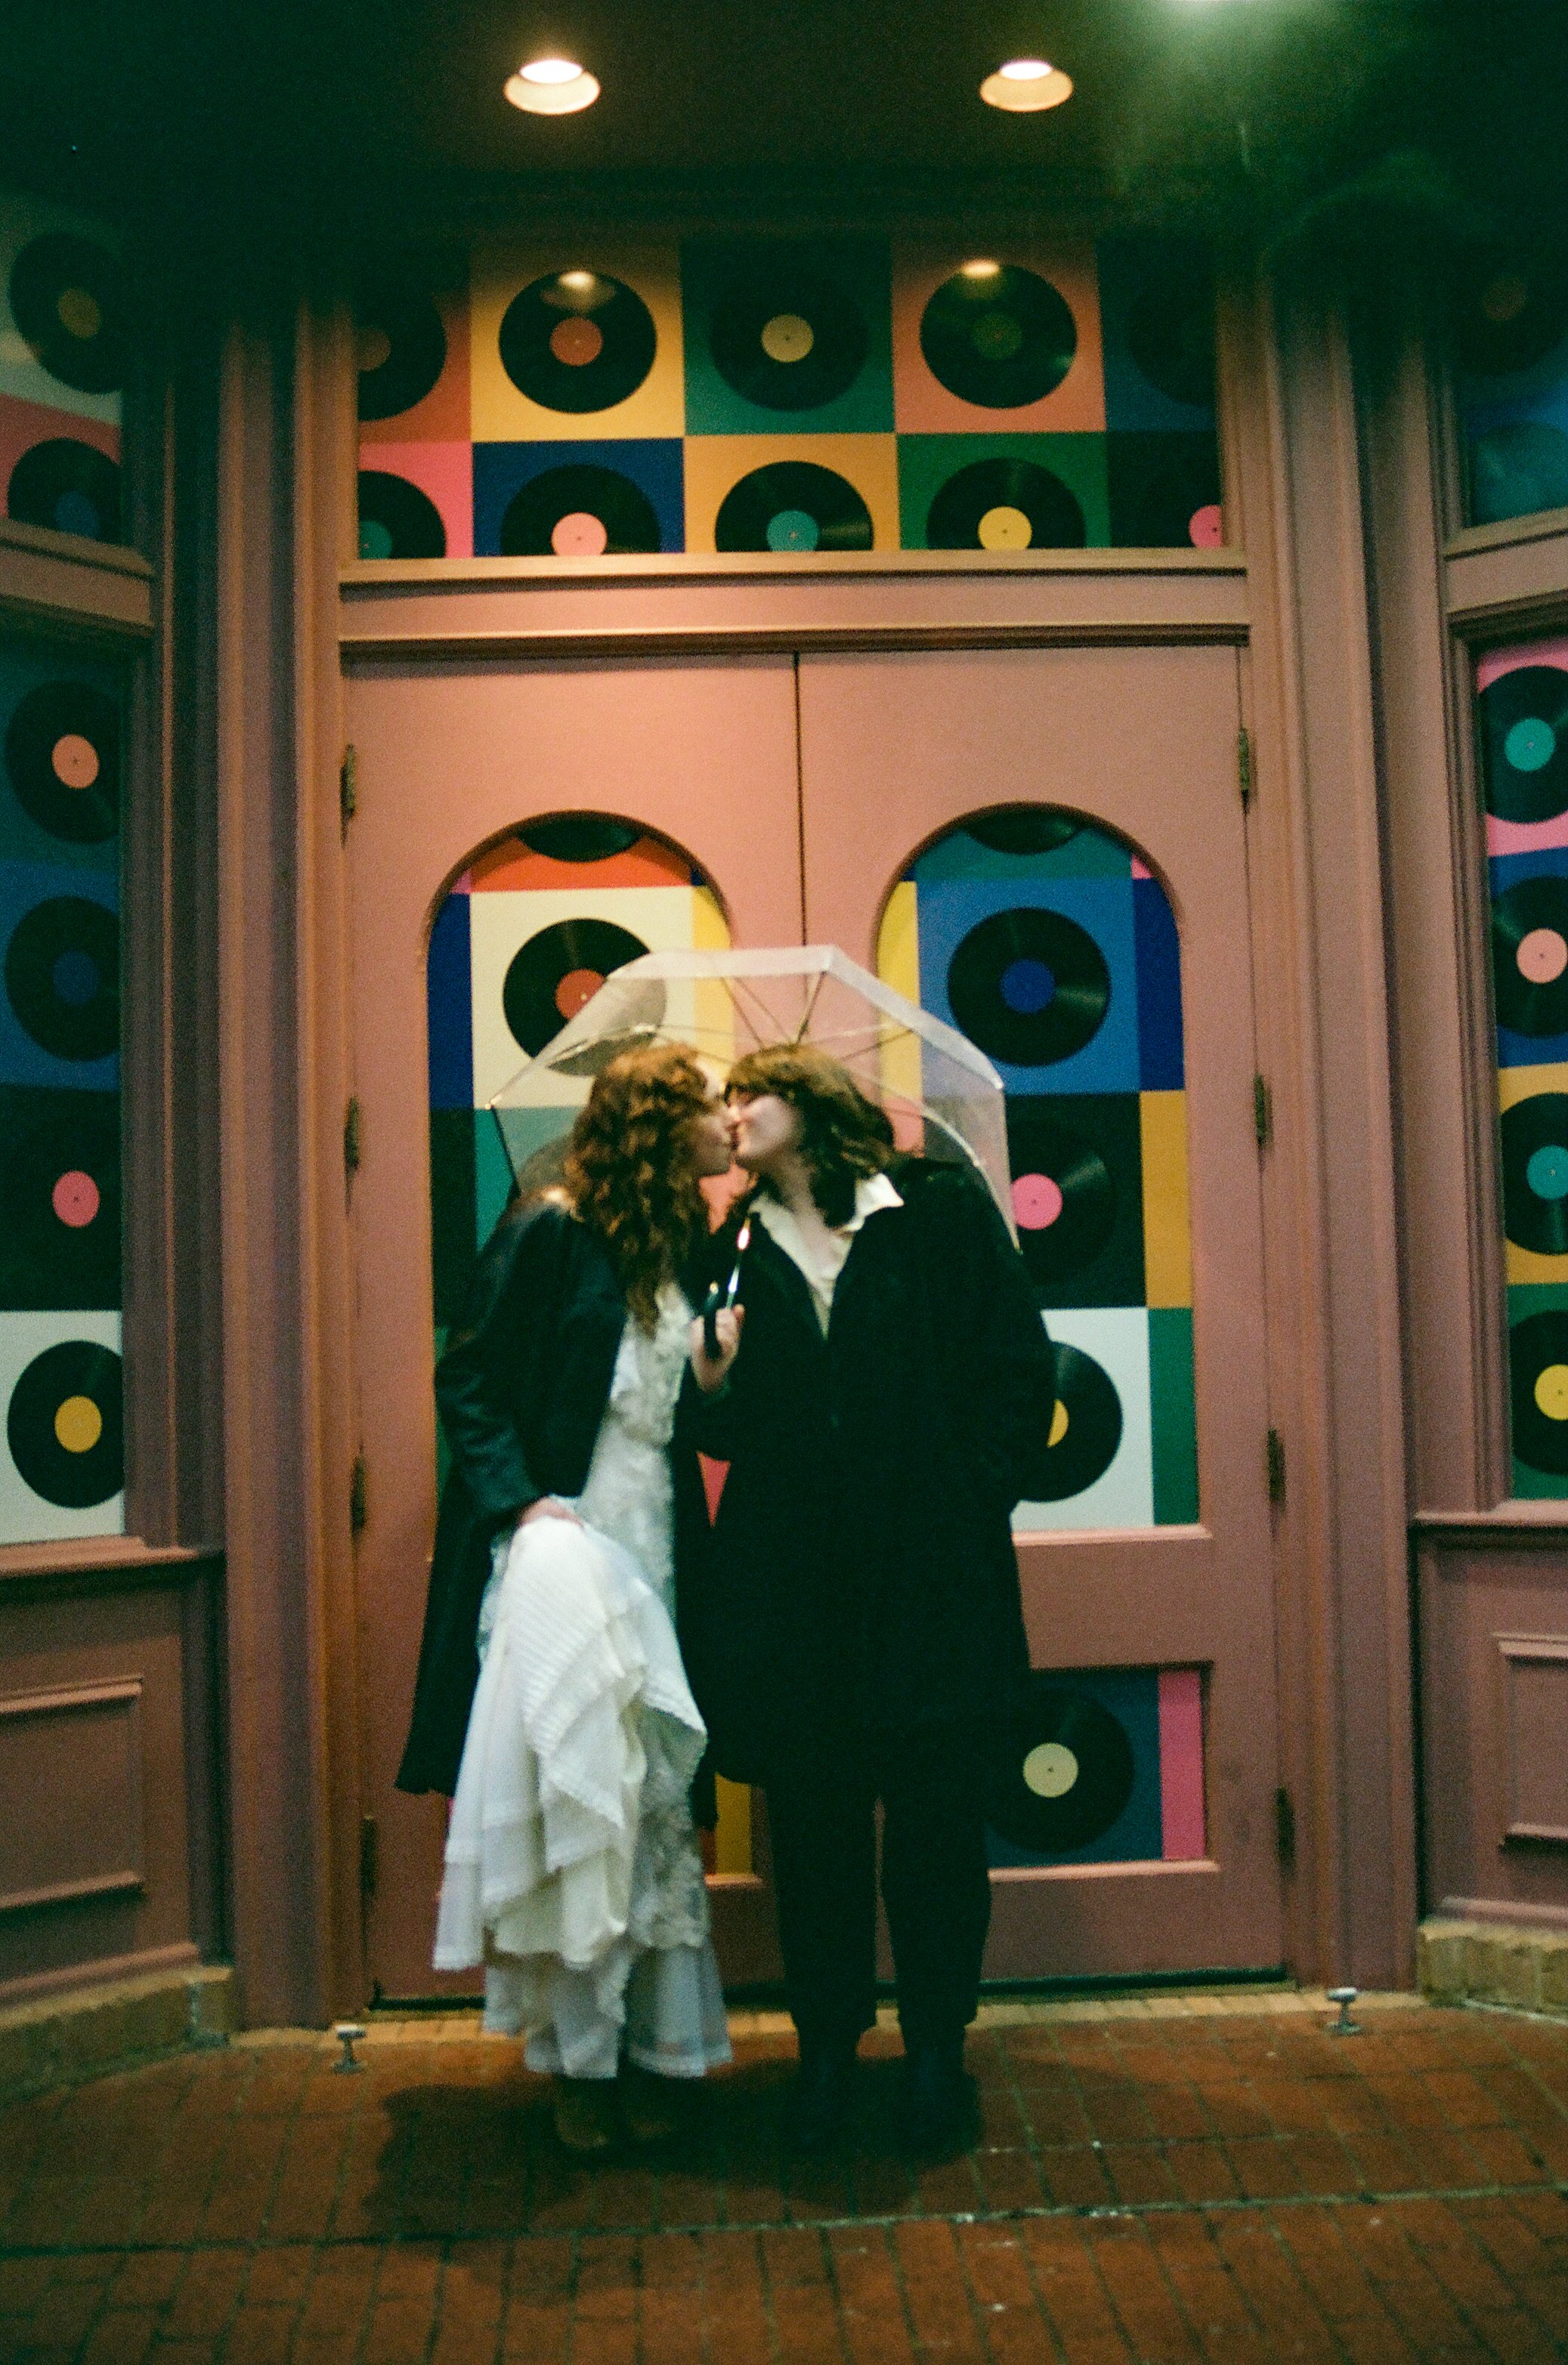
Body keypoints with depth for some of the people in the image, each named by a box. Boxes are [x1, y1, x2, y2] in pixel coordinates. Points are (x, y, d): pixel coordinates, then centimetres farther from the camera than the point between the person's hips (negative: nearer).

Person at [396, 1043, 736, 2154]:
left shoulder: (689, 1248, 12)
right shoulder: (550, 1231, -6)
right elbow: (467, 1382, -7)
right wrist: (523, 1501, -16)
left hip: (650, 1550, 6)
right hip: (558, 1549, -5)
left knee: (653, 1801, 5)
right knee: (567, 1793, -3)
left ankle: (654, 2044, 14)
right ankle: (581, 2057, 9)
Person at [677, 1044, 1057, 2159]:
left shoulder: (942, 1209, 2)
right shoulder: (737, 1250, 11)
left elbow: (1018, 1370, 1)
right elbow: (729, 1430, 13)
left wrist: (976, 1507, -4)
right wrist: (714, 1386, -8)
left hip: (931, 1573, -2)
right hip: (788, 1580, 3)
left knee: (936, 1817, 6)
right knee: (813, 1822, 8)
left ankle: (937, 2052, 21)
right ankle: (826, 2048, 23)